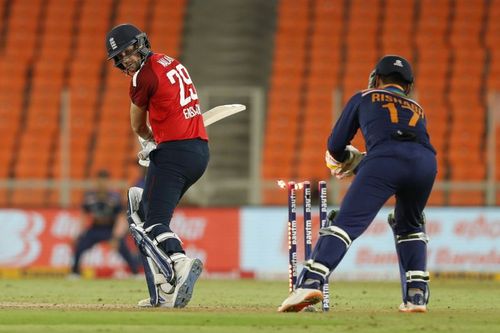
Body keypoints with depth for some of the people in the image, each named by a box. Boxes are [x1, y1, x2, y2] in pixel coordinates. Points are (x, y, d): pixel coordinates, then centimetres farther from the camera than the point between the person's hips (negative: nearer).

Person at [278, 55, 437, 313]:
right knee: (409, 227, 27)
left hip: (383, 159, -4)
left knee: (346, 222, -10)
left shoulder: (364, 98, 30)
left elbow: (335, 146, 27)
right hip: (426, 161, 4)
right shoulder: (417, 109, 40)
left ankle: (311, 282, -29)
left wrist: (347, 161, 51)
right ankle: (416, 294, 15)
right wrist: (358, 166, 49)